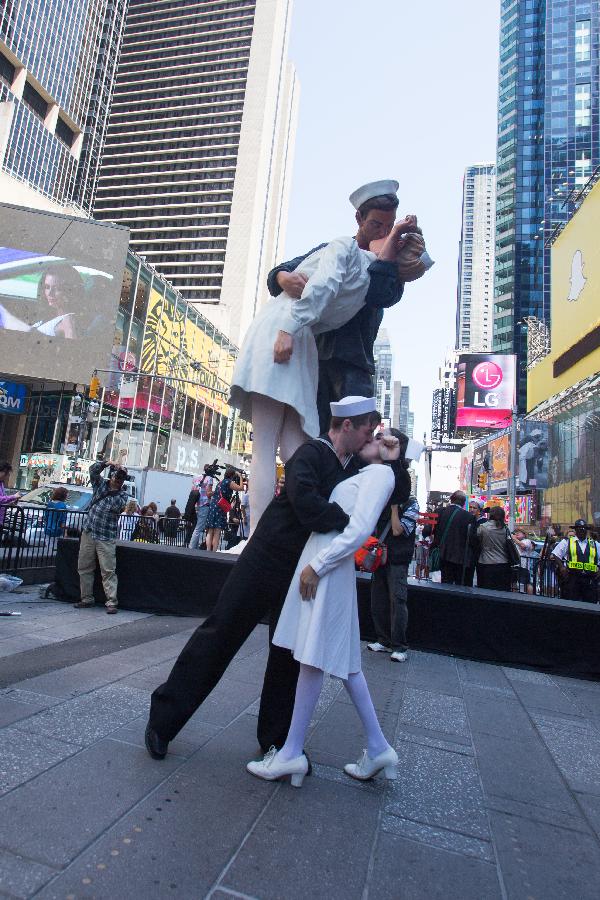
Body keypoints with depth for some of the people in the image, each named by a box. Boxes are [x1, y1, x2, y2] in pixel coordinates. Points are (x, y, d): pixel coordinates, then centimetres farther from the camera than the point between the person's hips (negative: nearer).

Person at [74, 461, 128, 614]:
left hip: (106, 537, -4)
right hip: (88, 532, 4)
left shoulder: (123, 494, 1)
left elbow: (117, 506, -17)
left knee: (108, 571, -7)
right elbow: (93, 470, -6)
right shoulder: (100, 483, 10)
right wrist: (106, 463, -19)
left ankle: (111, 602, -5)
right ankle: (87, 599, 21)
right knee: (84, 567, 10)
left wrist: (116, 490, -18)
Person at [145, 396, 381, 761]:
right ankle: (164, 717, 21)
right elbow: (305, 502, -32)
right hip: (266, 562, -7)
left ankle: (276, 739, 33)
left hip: (302, 574, 7)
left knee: (289, 654, 15)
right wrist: (351, 522, -23)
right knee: (220, 635, 3)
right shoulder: (311, 453, -14)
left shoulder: (355, 468, 9)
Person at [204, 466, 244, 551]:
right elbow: (241, 488, -8)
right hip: (219, 509, -8)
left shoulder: (220, 482, 20)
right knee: (217, 533, -7)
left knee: (210, 532, 6)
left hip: (212, 507, 8)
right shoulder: (229, 482, -4)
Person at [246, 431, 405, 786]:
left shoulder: (380, 473, -5)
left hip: (328, 569, -9)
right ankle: (378, 747, 24)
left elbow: (360, 530, -17)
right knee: (343, 659, 14)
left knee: (313, 658, -1)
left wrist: (317, 565, -18)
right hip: (321, 564, 9)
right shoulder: (365, 475, 22)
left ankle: (292, 752, 12)